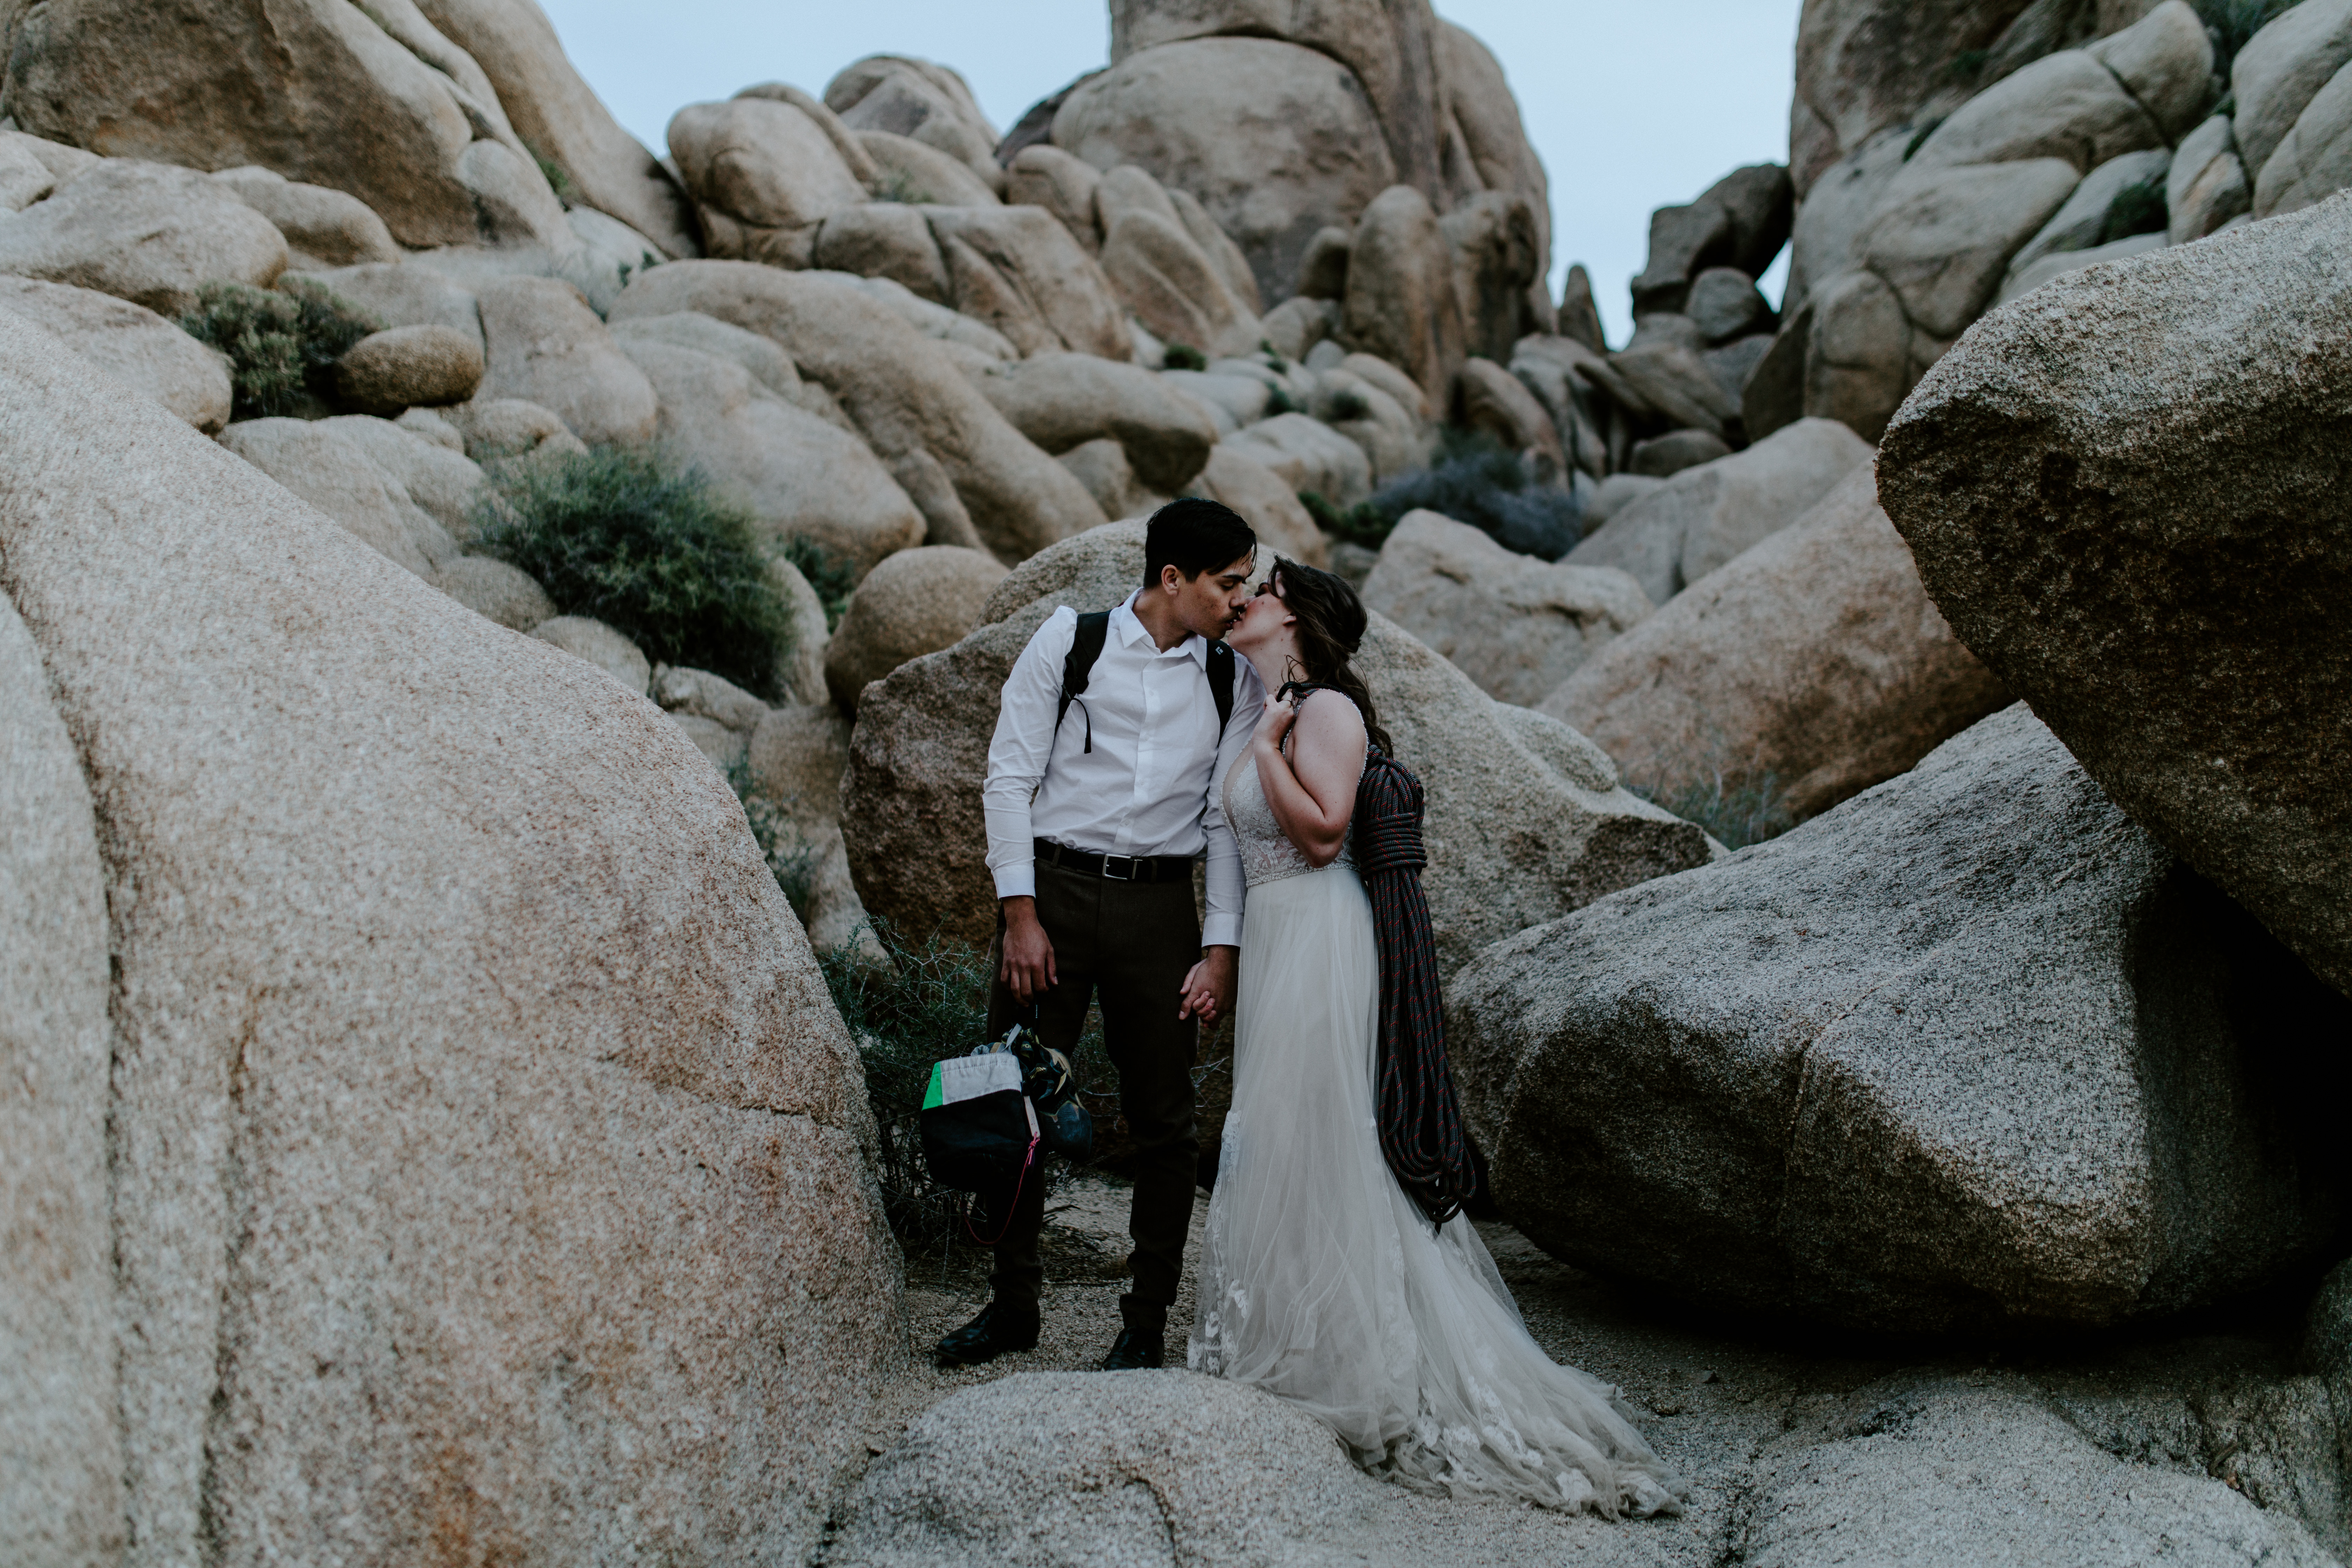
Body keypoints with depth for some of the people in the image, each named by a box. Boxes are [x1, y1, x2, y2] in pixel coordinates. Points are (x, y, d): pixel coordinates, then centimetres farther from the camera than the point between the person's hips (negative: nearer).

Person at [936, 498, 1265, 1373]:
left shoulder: (1234, 680, 5)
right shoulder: (1070, 639, -2)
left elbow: (1229, 821, 6)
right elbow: (1009, 777, -2)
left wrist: (1221, 949, -2)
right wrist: (1021, 914, -8)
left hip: (1159, 905, 2)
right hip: (1054, 888, -1)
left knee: (1163, 1122, 5)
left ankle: (1146, 1326, 19)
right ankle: (1012, 1306, 23)